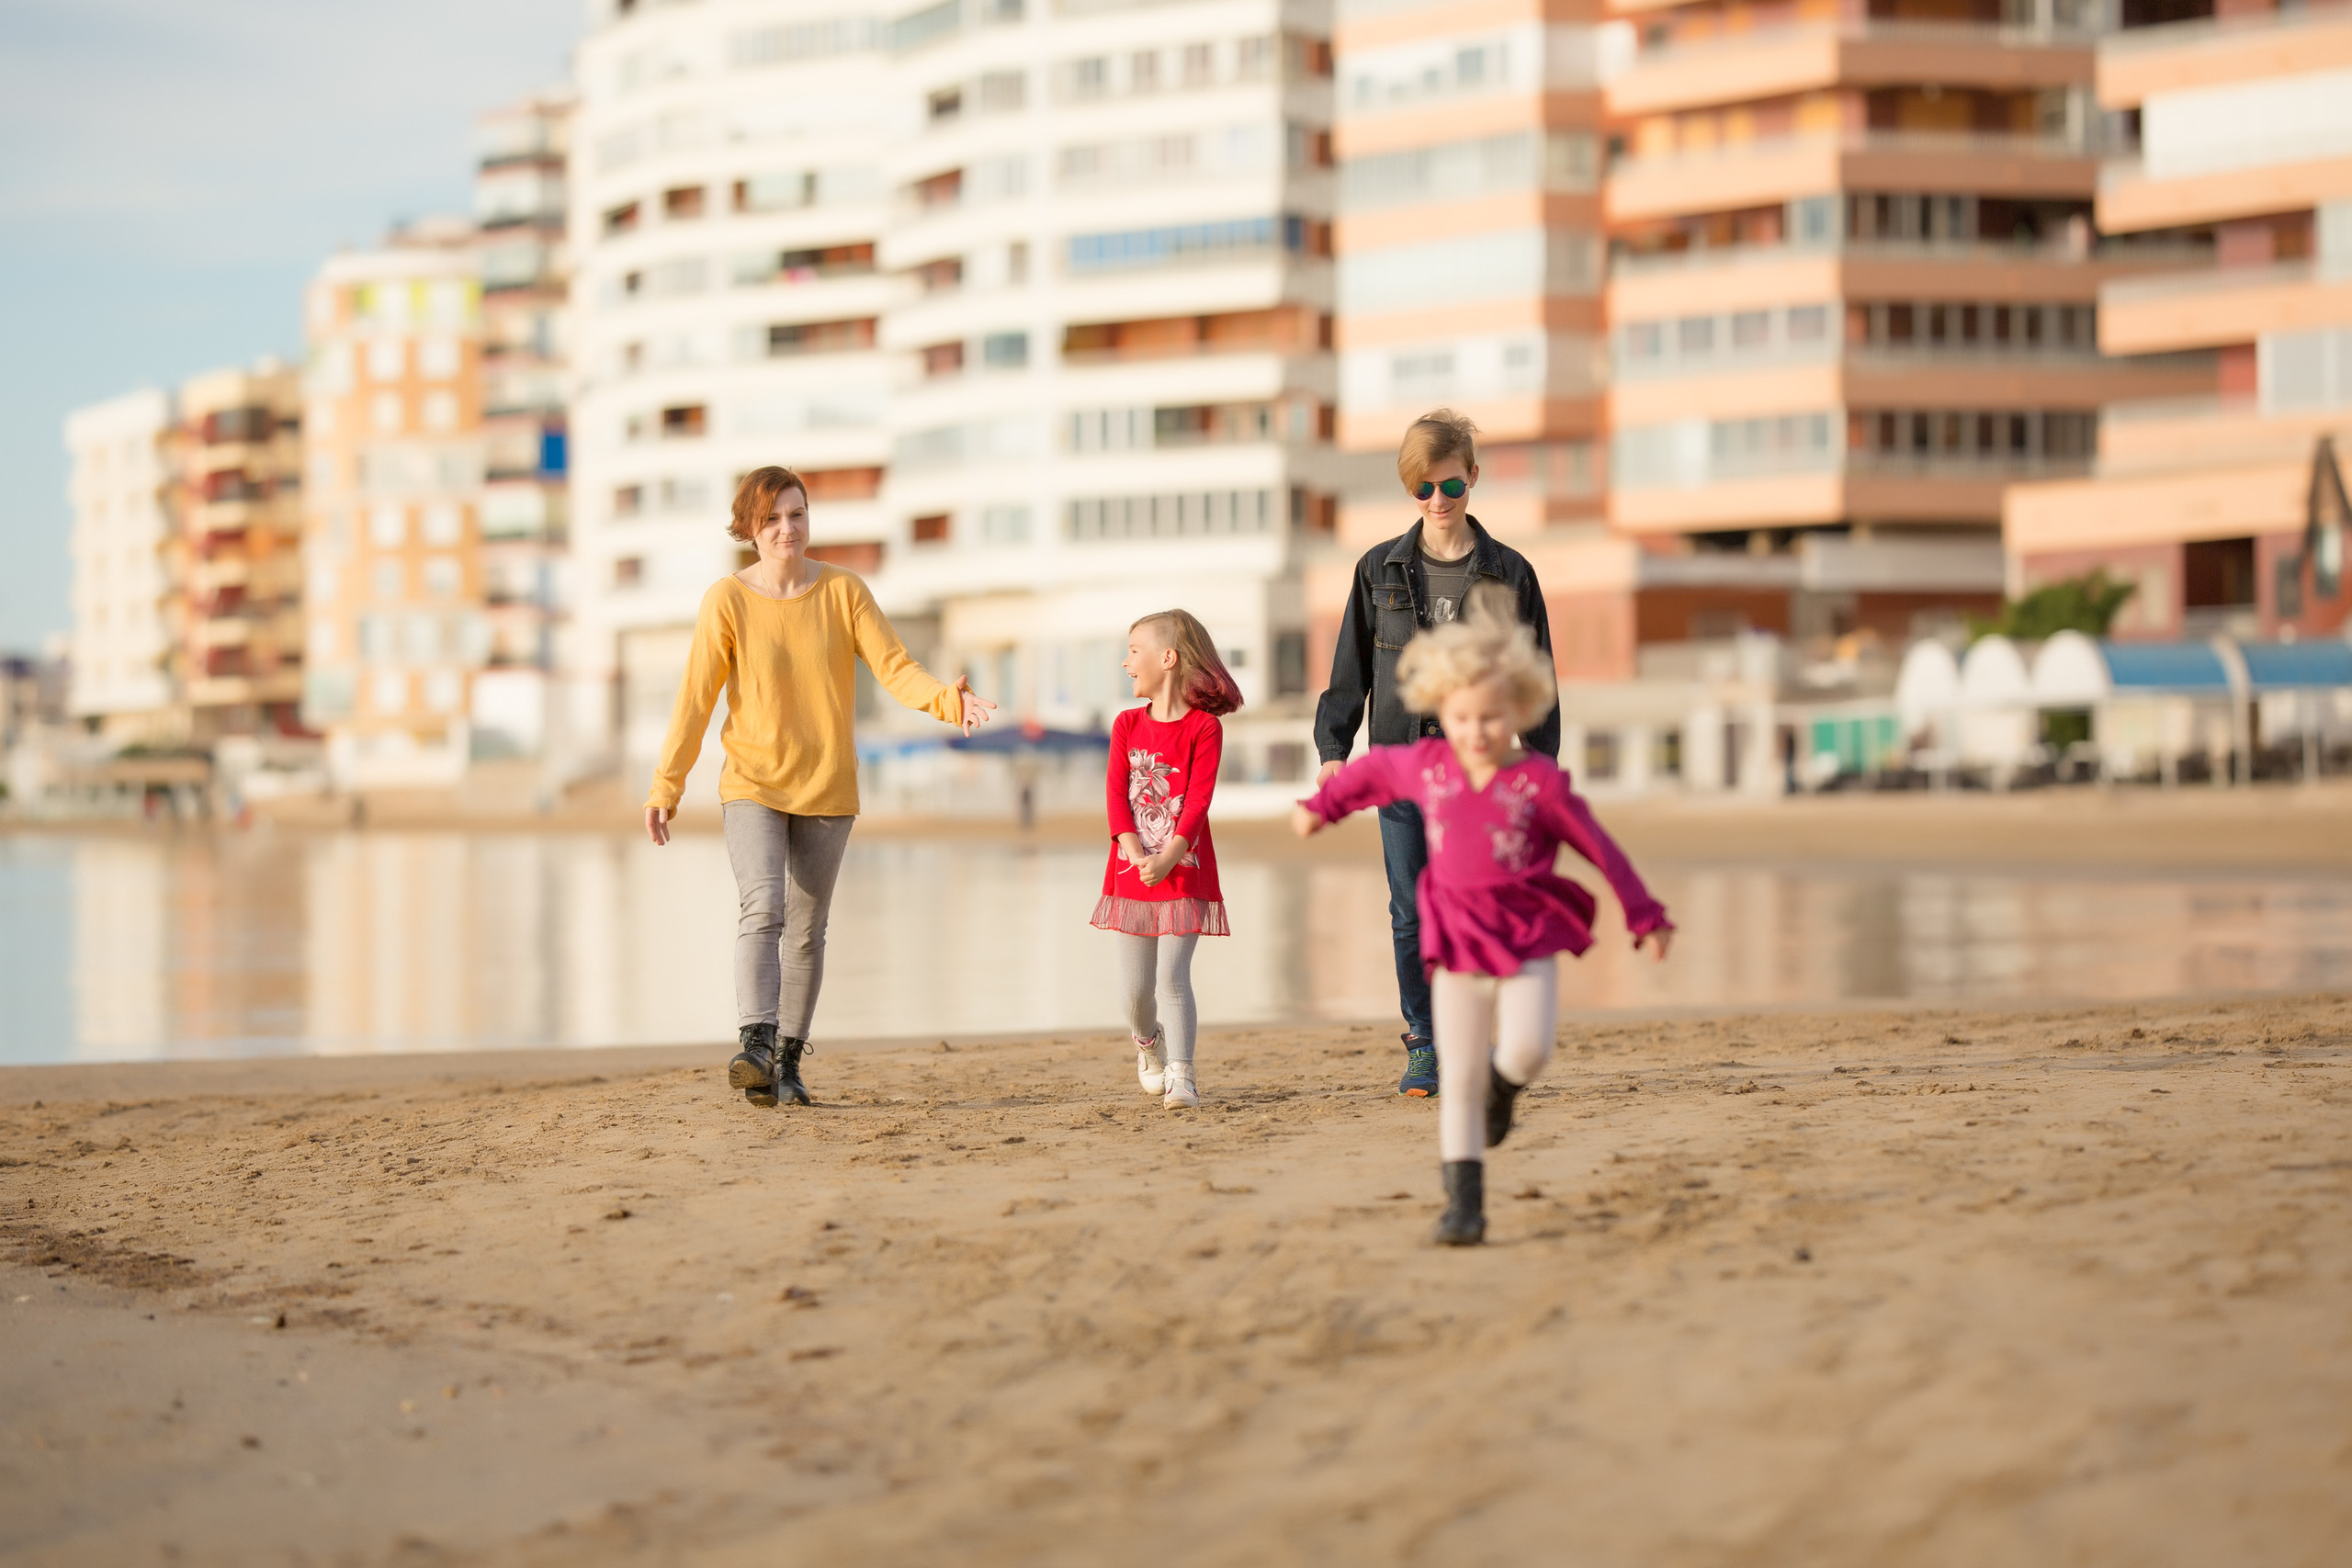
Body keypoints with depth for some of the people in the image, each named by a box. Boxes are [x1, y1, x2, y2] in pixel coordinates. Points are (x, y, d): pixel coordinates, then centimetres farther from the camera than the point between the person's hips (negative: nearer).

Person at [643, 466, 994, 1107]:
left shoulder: (844, 591, -1)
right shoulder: (727, 599, -6)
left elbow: (895, 667, -9)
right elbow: (696, 697, -6)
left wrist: (947, 699, -30)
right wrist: (665, 786, -9)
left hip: (826, 788, 2)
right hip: (753, 786, -2)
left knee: (807, 929, 7)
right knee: (762, 910, -21)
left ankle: (788, 1060, 16)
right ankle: (755, 1046, -32)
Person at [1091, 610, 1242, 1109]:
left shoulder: (1203, 727, -5)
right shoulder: (1128, 725, 7)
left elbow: (1199, 800, -13)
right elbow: (1115, 793, -2)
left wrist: (1168, 858, -25)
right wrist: (1137, 854, -18)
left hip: (1184, 871, -4)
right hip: (1132, 874, 4)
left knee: (1172, 976, -12)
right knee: (1136, 983, 7)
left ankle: (1180, 1075, -11)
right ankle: (1147, 1045, 35)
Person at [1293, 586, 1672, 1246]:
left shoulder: (1541, 781, -9)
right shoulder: (1426, 766, 1)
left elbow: (1601, 849, -1)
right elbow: (1372, 769, 22)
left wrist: (1645, 917, 3)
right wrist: (1323, 806, 34)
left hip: (1528, 936, -2)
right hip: (1458, 940, 2)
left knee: (1527, 1050, -22)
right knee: (1458, 1078, 1)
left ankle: (1503, 1079, 15)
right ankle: (1464, 1204, 7)